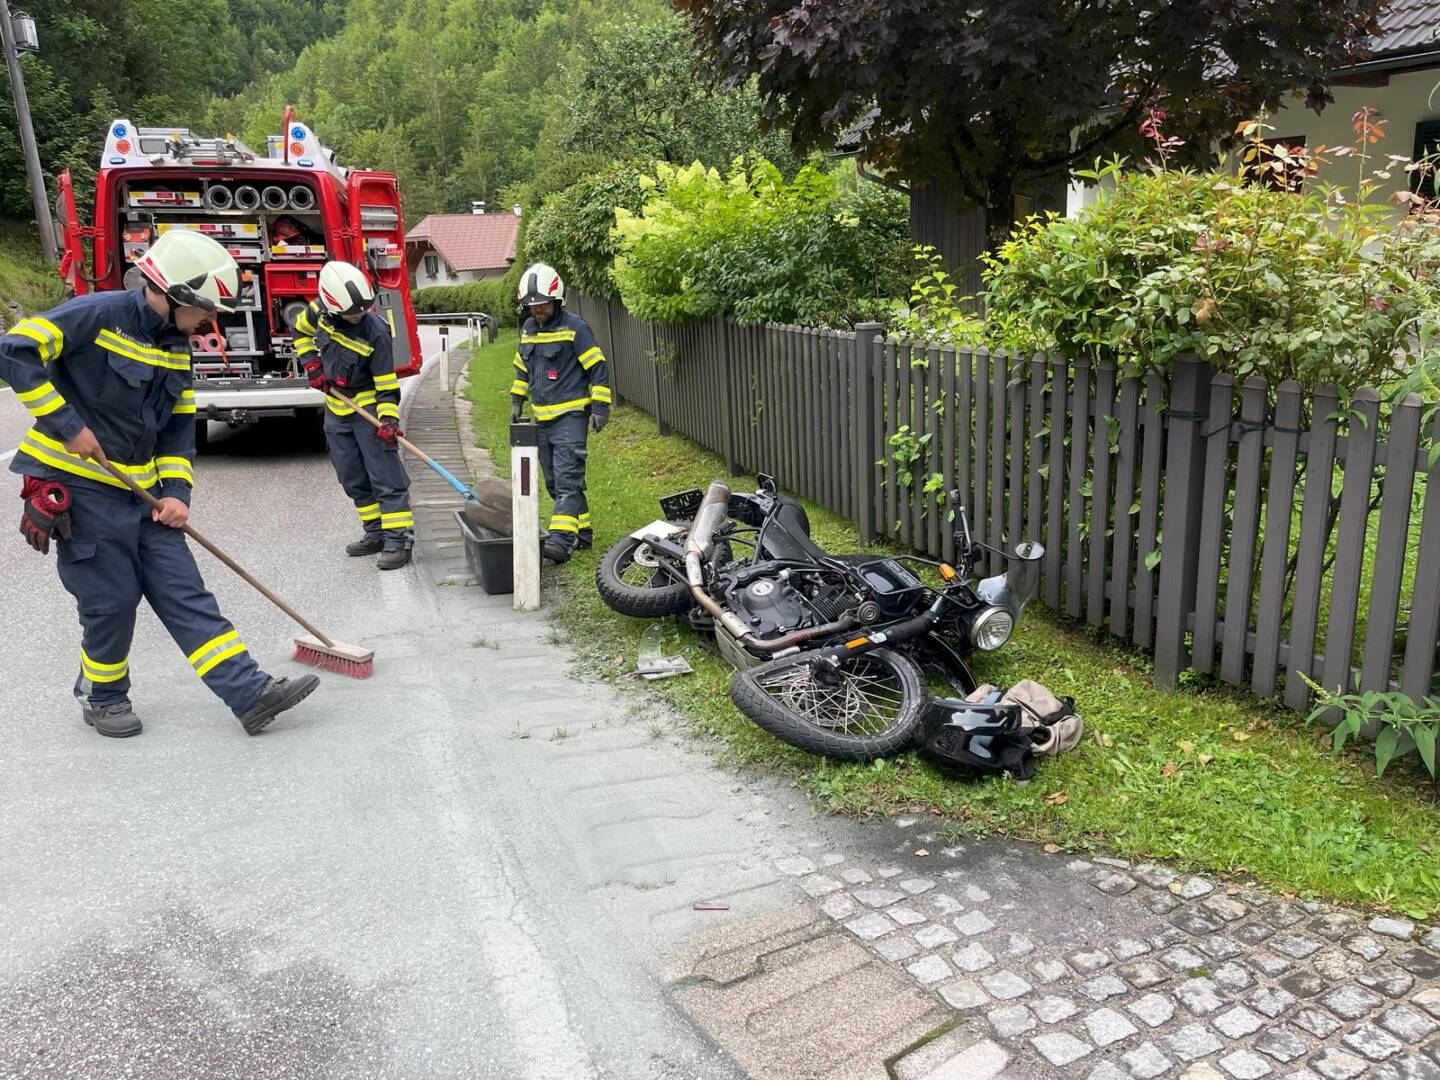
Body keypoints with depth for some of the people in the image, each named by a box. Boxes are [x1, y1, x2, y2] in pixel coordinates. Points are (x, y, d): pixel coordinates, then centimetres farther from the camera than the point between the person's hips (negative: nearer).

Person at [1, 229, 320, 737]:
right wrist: (66, 425, -21)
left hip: (139, 488, 7)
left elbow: (179, 424, 12)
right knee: (113, 599, -1)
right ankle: (102, 696, 25)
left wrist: (176, 491, 2)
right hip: (78, 483, -7)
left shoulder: (175, 346, 9)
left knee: (183, 591, 2)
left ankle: (251, 693, -1)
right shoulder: (99, 315, -15)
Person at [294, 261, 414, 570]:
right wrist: (311, 363, 2)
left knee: (385, 477, -8)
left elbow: (387, 382, -18)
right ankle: (375, 532, 23)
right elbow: (301, 330, 15)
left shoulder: (376, 333, -22)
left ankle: (398, 539, -8)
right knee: (353, 479, 12)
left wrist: (389, 418, -29)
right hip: (336, 410, 6)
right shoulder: (319, 312, -8)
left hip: (368, 408, -6)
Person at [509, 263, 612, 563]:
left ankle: (561, 539, -21)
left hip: (570, 416, -7)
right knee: (554, 482, 10)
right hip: (542, 418, 8)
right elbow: (522, 368, 26)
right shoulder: (528, 329, 13)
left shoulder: (574, 327, -8)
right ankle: (582, 531, 20)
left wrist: (600, 407, -12)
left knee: (567, 479, -14)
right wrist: (516, 401, 21)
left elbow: (598, 368, -8)